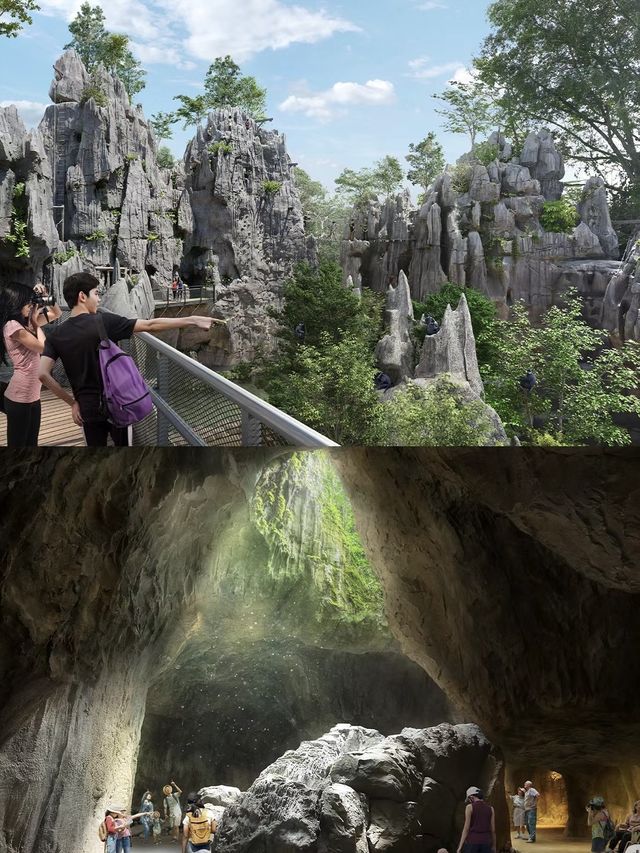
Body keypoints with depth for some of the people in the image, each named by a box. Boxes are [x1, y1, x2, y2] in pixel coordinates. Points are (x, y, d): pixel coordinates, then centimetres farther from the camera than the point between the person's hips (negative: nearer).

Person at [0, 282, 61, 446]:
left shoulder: (25, 322, 12)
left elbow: (57, 314, 20)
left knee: (31, 443, 15)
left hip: (32, 395, 10)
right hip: (19, 397, -10)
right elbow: (43, 347, -14)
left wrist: (45, 297, 5)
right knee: (17, 444, -2)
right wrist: (35, 321, -6)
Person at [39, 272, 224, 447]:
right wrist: (192, 320, -9)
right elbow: (150, 326, -13)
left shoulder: (56, 336, -2)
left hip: (89, 409, 3)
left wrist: (72, 402, -2)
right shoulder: (104, 321, -13)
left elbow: (43, 374, -12)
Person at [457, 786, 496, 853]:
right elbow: (493, 829, 5)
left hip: (472, 842, -3)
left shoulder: (470, 807, -4)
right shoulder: (490, 808, 6)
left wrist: (460, 846, -7)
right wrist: (494, 846, 14)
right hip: (485, 842, 3)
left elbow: (466, 828, -9)